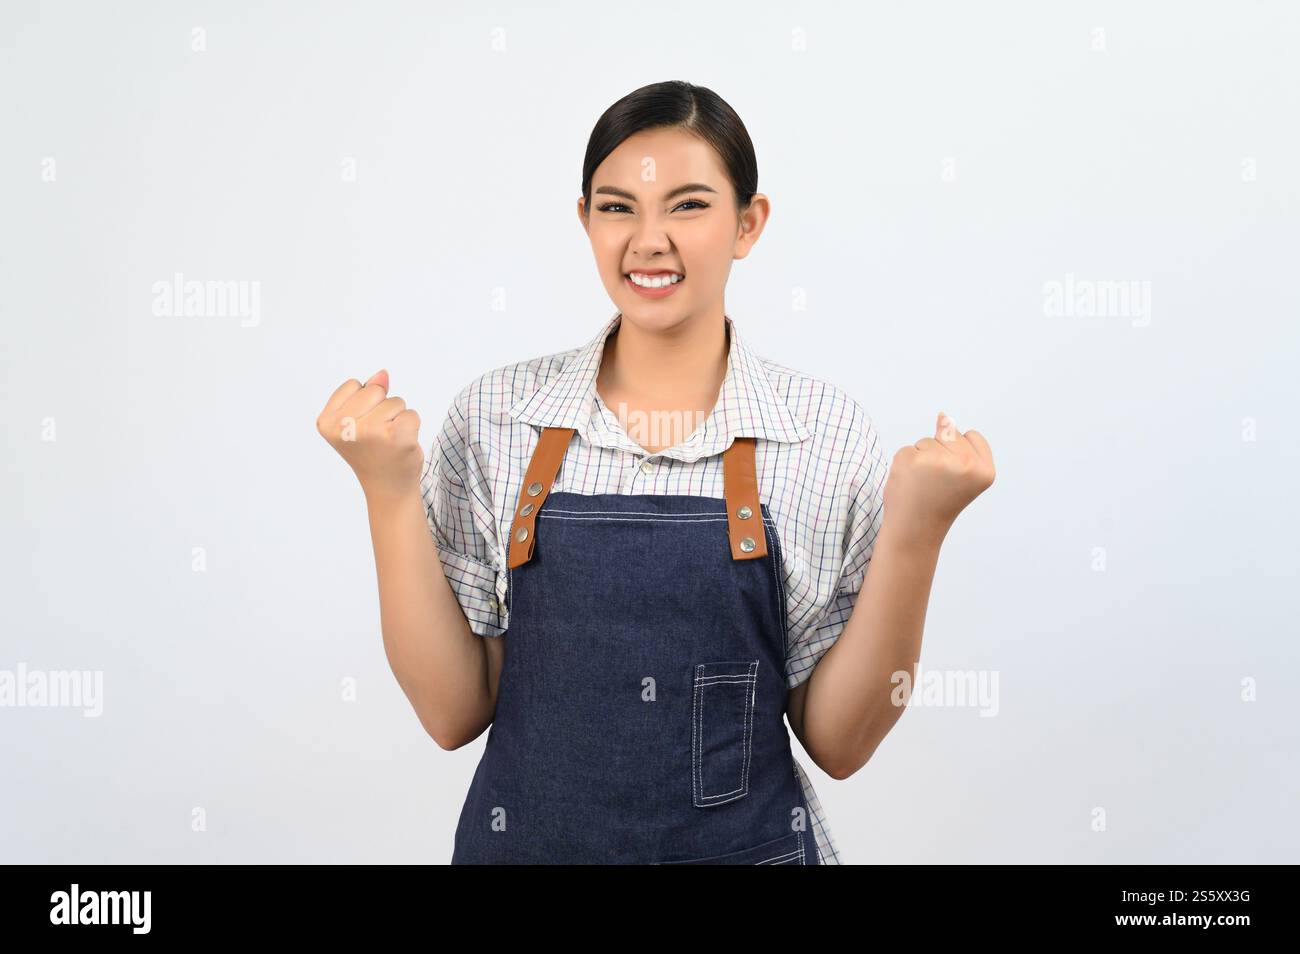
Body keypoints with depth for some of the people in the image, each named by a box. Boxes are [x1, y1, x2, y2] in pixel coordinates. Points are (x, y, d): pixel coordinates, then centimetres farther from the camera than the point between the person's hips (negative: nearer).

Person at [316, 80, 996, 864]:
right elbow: (454, 713, -7)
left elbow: (837, 742, -7)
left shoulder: (828, 433, -10)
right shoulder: (493, 416, -7)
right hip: (528, 838, 1)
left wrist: (914, 529, -18)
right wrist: (392, 491, -15)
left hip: (747, 844, 0)